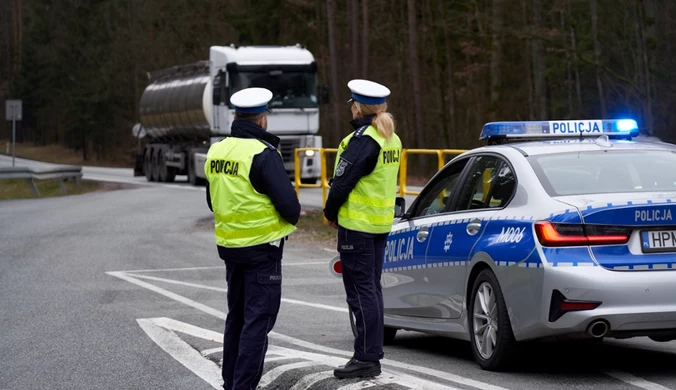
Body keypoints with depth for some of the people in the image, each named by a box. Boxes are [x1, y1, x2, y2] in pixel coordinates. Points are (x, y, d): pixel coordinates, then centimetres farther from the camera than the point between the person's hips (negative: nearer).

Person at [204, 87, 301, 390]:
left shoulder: (217, 152, 5)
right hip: (262, 249, -7)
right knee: (258, 319, -3)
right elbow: (289, 203, -19)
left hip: (229, 245, 8)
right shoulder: (263, 154, -18)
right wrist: (291, 218, 2)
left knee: (236, 316, 18)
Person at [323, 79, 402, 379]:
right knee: (372, 289, 15)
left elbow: (342, 181, -18)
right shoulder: (391, 140, 11)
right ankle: (372, 354, 20)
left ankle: (366, 358, -4)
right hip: (381, 223, 9)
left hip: (357, 225, -9)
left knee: (361, 291, -5)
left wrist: (331, 212, -2)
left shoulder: (363, 140, -18)